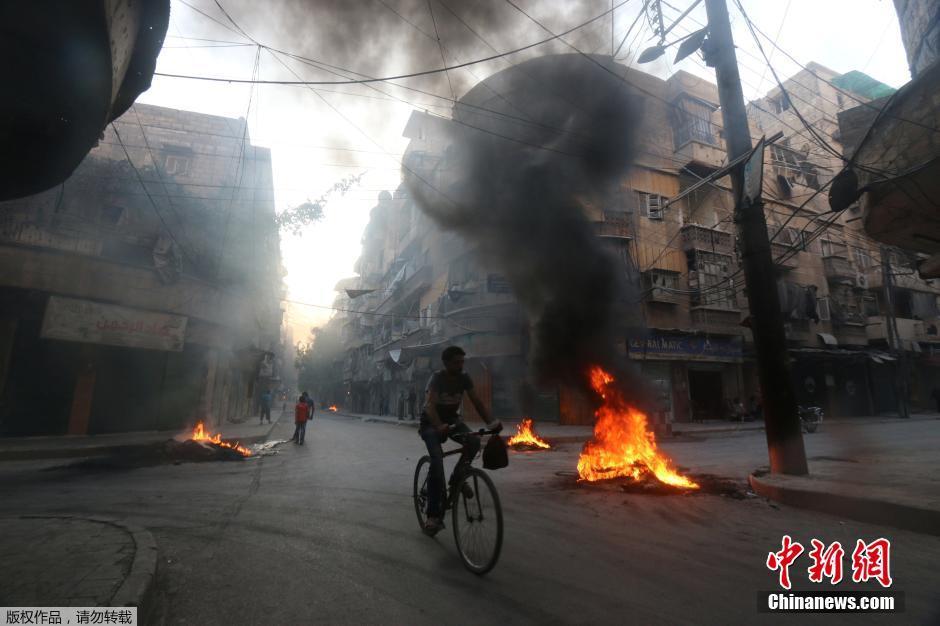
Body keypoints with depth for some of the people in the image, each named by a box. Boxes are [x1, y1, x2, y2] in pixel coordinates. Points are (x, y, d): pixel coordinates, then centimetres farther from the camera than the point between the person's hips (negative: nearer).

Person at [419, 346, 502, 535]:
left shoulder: (464, 379, -8)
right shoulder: (437, 378, -23)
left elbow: (477, 402, -14)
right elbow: (430, 404, -37)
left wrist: (491, 422, -32)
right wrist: (440, 426, -56)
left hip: (452, 419, 4)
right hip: (432, 423, -4)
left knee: (474, 441, -25)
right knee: (437, 461, -24)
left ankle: (457, 477, -1)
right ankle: (434, 515, -13)